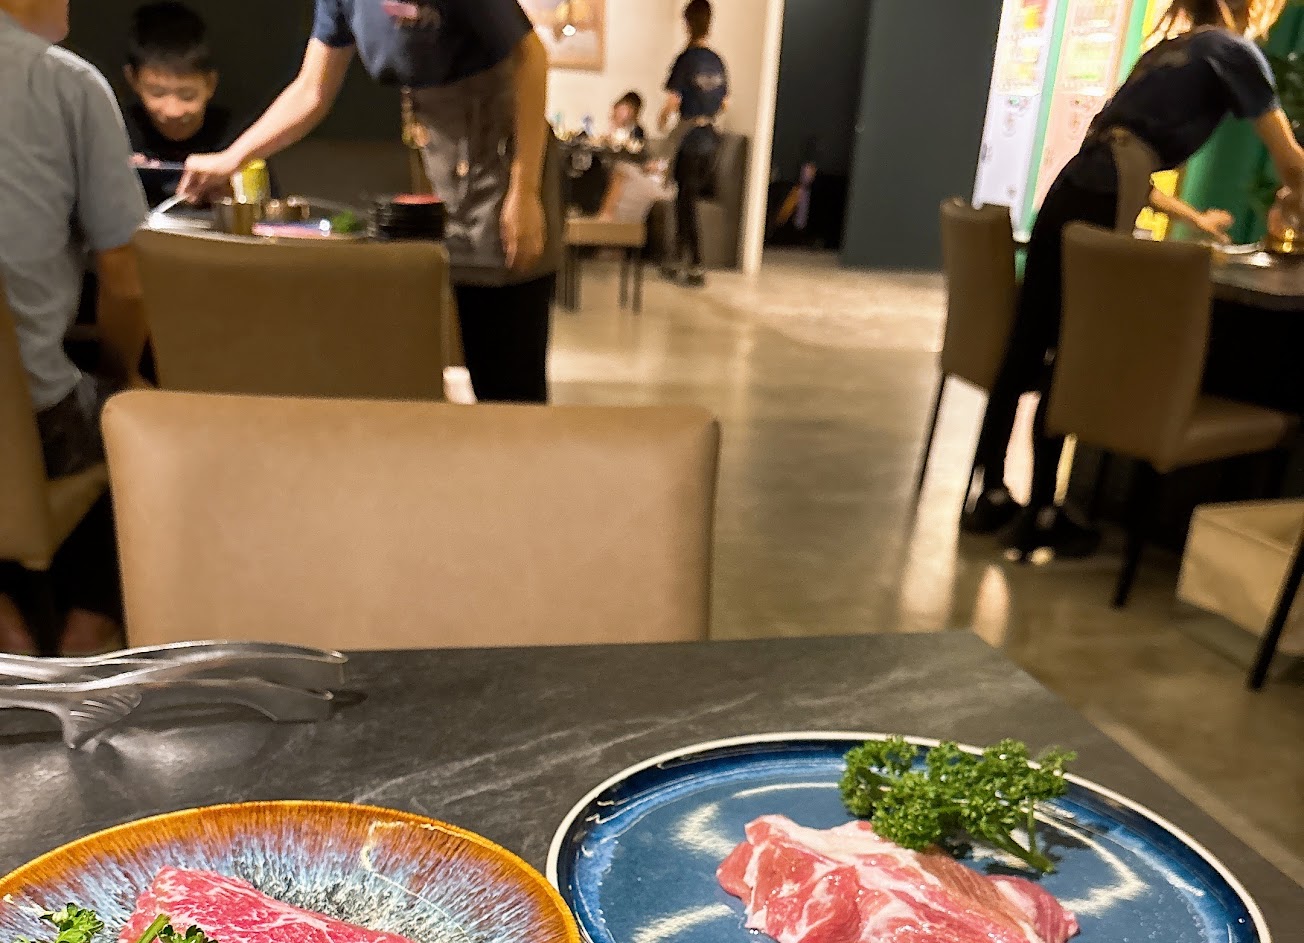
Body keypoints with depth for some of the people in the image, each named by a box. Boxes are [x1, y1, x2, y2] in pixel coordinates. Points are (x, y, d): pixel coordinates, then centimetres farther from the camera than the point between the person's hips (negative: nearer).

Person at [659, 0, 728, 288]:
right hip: (711, 137, 6)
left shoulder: (686, 59, -11)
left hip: (691, 138, -6)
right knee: (689, 198, 16)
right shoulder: (717, 61, 7)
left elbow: (672, 102, -14)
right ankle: (679, 260, 24)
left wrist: (663, 122, 5)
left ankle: (697, 268, 1)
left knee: (687, 202, 1)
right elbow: (725, 103, 14)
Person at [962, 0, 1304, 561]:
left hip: (1071, 193, 7)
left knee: (1026, 346, 8)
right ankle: (1038, 518, 5)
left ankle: (991, 495, 16)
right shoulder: (1234, 51, 9)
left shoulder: (1167, 50, 30)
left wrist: (1194, 219, 46)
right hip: (1101, 208, -7)